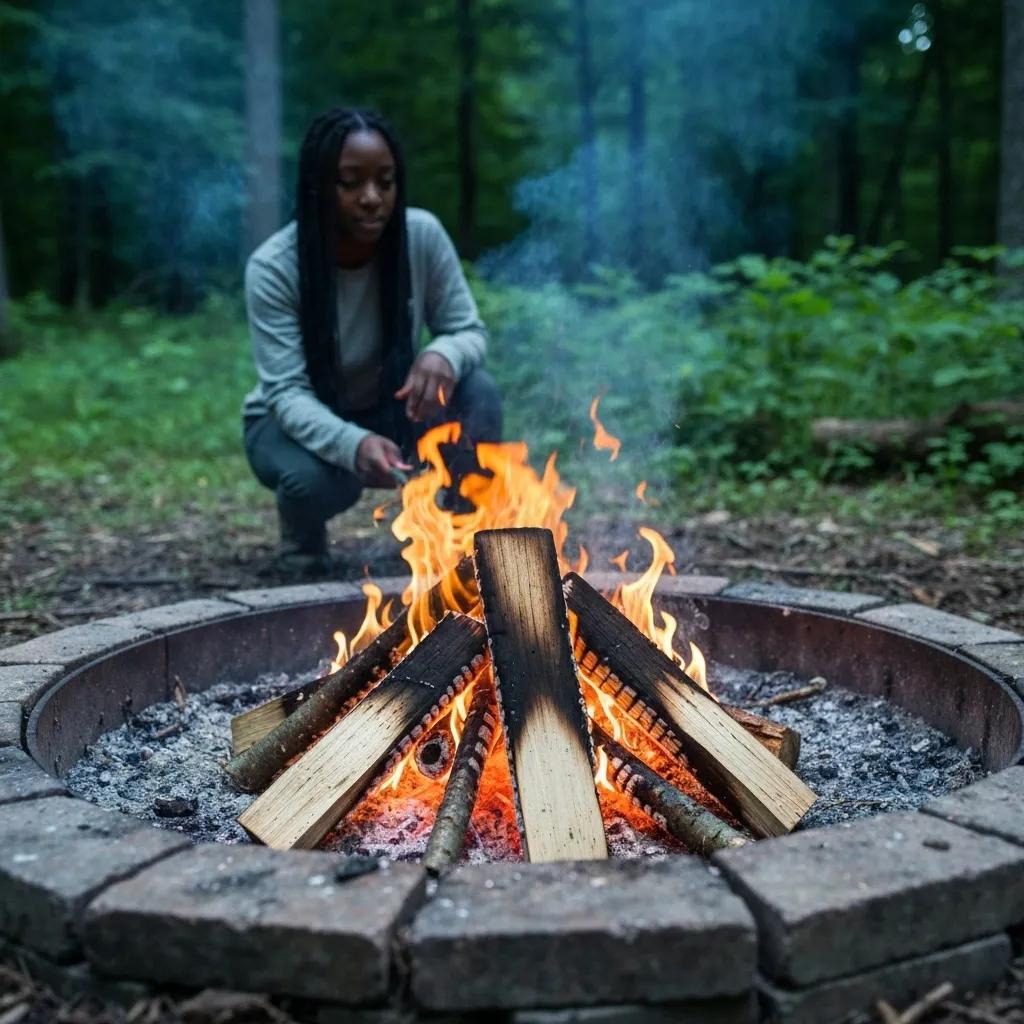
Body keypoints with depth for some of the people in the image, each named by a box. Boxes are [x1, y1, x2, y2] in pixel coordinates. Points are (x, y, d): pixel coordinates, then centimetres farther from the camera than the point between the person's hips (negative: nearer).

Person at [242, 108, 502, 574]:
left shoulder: (423, 235, -18)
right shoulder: (273, 267, -26)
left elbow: (469, 331, -11)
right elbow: (287, 394, -30)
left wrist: (445, 355, -38)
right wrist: (353, 444, -51)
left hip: (390, 412, 3)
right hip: (296, 422, -2)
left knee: (477, 392, -27)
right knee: (314, 478, -37)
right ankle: (303, 550, 2)